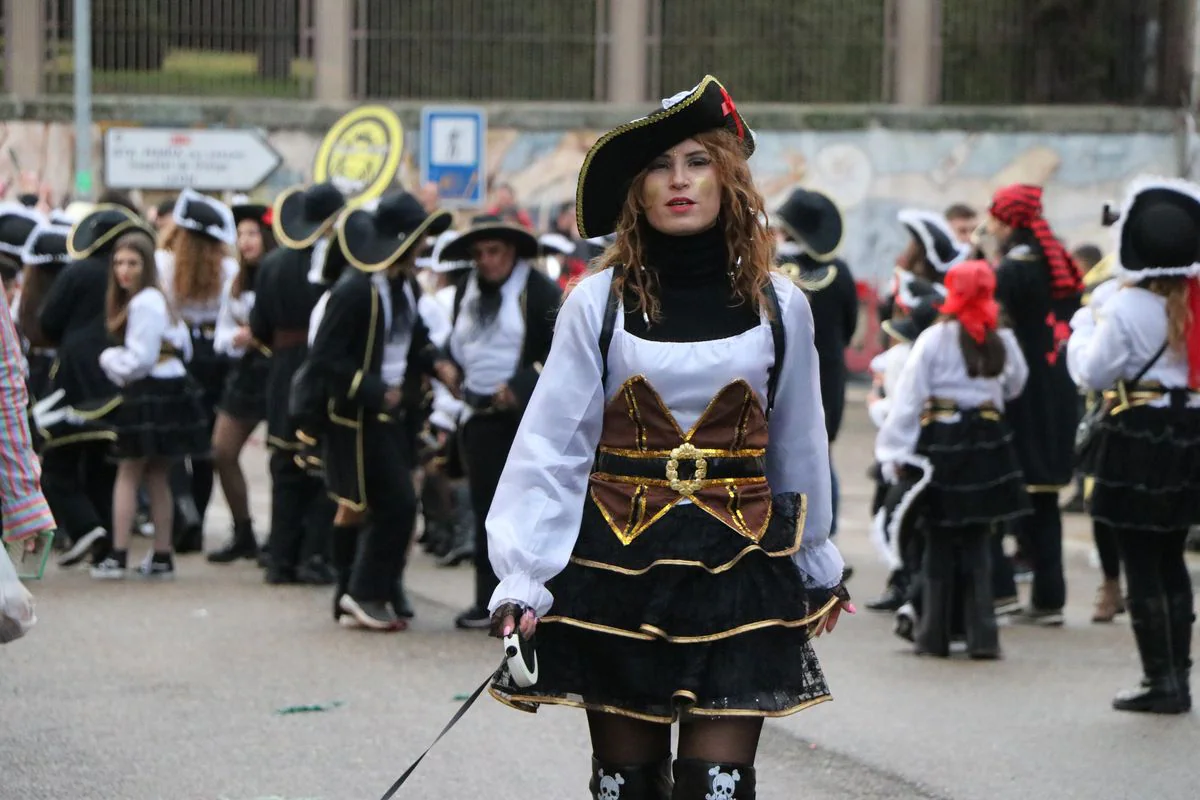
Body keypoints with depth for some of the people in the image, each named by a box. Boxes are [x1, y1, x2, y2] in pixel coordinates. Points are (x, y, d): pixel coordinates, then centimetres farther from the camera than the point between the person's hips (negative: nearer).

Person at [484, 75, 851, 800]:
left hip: (736, 568, 0)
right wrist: (522, 579, -10)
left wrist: (820, 569, 22)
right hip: (619, 567, 0)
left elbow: (798, 445, 14)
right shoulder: (599, 301, -2)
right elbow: (553, 444, -4)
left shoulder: (778, 305, 2)